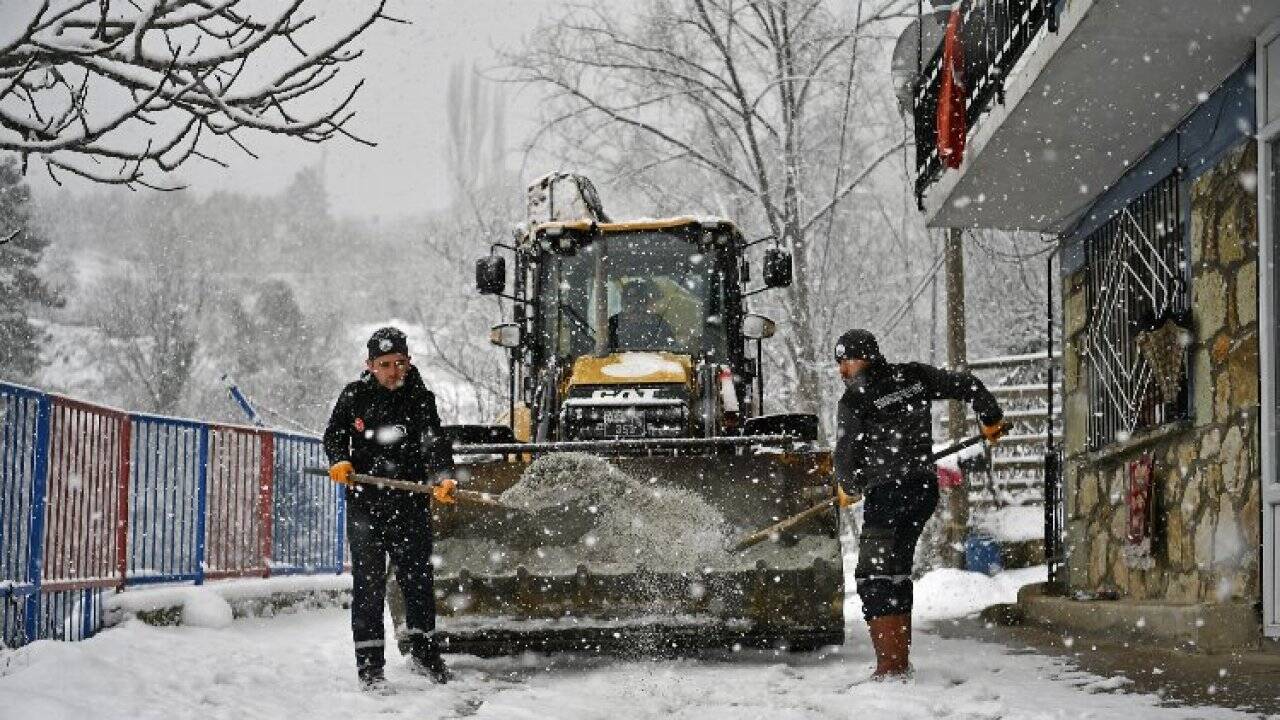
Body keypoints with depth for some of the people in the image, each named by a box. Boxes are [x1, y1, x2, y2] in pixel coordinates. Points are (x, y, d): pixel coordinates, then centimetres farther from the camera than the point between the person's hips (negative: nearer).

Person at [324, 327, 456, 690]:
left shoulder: (420, 398, -2)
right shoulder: (354, 396, 2)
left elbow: (435, 443, -13)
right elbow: (334, 435, 12)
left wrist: (443, 477, -31)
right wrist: (339, 461, -9)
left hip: (411, 501, 0)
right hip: (365, 501, 0)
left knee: (417, 577, 9)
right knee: (368, 582, 0)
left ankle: (423, 651, 25)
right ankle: (369, 662, 5)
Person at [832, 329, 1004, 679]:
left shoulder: (855, 398, -9)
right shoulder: (913, 376, 8)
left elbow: (846, 453, -6)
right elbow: (967, 385, 13)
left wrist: (847, 486, 15)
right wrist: (991, 418, 29)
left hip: (887, 492, -7)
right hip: (925, 488, 7)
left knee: (873, 577, -6)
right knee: (896, 573, 16)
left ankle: (889, 665, -14)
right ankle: (901, 660, 19)